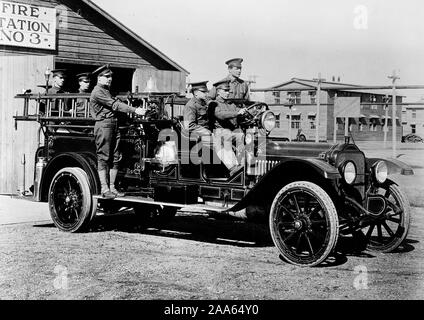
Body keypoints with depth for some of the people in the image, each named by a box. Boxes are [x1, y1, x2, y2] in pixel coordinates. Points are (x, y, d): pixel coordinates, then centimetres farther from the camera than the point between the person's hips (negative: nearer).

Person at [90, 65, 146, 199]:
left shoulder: (107, 90, 23)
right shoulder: (98, 91, -9)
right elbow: (115, 105, -17)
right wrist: (134, 110, -21)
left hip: (114, 125, 9)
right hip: (103, 125, -9)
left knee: (115, 158, 7)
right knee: (103, 158, -6)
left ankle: (112, 187, 11)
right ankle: (104, 189, -5)